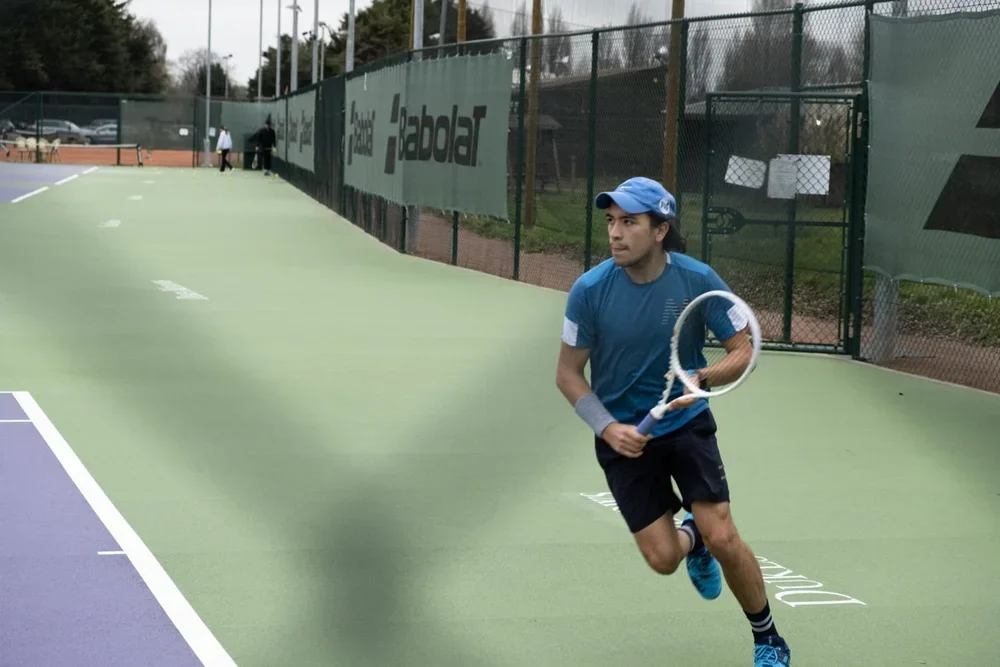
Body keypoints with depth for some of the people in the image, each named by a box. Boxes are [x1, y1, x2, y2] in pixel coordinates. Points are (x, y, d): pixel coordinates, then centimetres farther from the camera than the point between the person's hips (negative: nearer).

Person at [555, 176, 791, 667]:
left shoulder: (698, 280, -17)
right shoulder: (590, 290, -17)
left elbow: (743, 351, -8)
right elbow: (568, 374, -6)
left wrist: (701, 380, -28)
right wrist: (608, 428, -19)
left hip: (687, 424, 0)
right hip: (623, 434, 0)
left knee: (723, 539, -11)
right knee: (662, 558, -3)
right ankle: (690, 537, 37)